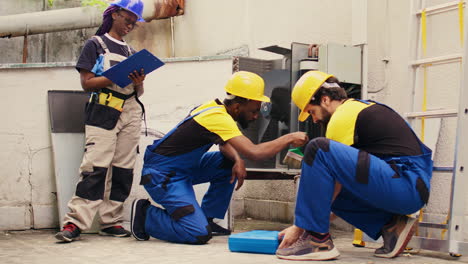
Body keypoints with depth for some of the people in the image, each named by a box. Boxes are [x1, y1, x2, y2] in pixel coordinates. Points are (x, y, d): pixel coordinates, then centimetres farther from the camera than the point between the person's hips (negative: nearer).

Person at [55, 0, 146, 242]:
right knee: (96, 165, -16)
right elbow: (87, 82, -1)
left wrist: (138, 83, -3)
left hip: (130, 111, 6)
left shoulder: (131, 52, 24)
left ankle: (110, 222, 5)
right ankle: (75, 222, -17)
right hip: (103, 110, -5)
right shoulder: (96, 44, 9)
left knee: (123, 168, 0)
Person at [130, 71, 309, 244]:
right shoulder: (218, 117, -25)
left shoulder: (217, 107, 3)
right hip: (161, 175, -10)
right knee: (199, 234, -19)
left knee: (230, 164, 4)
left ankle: (207, 219, 11)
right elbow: (254, 153, -32)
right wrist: (289, 138, -20)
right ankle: (145, 215, 0)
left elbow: (225, 145, 15)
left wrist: (238, 160, -7)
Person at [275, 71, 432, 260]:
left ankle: (317, 240, -13)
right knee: (326, 191, 20)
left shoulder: (343, 115, -5)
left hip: (406, 187, -10)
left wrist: (299, 227, 0)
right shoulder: (362, 108, 24)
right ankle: (390, 225, 10)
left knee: (319, 150, -18)